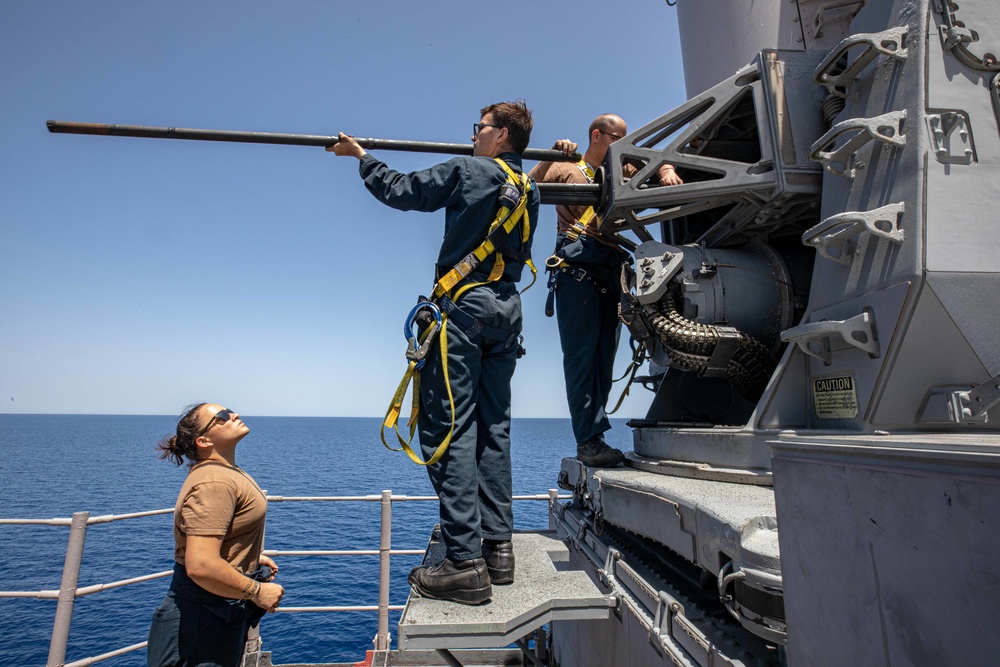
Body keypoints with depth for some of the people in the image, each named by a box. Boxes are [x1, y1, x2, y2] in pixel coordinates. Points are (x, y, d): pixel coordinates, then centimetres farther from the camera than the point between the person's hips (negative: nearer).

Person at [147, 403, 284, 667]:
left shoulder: (226, 472, 8)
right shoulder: (214, 483, -27)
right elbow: (201, 567, -34)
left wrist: (252, 559, 16)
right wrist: (257, 591, -22)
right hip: (205, 622, -10)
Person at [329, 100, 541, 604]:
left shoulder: (467, 171, -1)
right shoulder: (530, 191, 18)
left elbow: (402, 192, 6)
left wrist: (361, 157, 23)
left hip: (465, 303, -7)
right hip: (507, 309, 8)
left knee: (447, 426, -8)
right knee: (493, 427, 9)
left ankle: (465, 562, -8)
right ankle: (498, 546, 13)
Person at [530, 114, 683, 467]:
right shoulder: (567, 170, 13)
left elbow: (660, 164, 26)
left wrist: (667, 172, 3)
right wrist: (552, 156, -10)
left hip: (611, 270, 6)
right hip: (577, 269, -5)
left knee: (604, 357, 2)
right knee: (582, 355, -10)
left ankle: (592, 439, 6)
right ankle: (589, 440, -9)